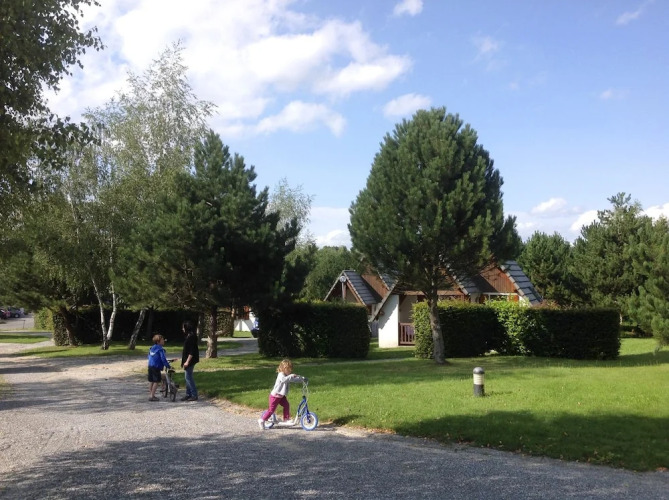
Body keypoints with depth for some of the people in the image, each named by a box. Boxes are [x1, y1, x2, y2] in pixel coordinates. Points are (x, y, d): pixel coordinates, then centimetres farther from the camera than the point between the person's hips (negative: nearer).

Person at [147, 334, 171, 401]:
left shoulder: (152, 348, 12)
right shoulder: (160, 349, -13)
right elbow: (163, 359, -17)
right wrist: (168, 366, -12)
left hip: (150, 366, 9)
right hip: (156, 367, -9)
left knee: (151, 381, 14)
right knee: (156, 381, -1)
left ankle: (150, 395, 21)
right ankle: (152, 396, -2)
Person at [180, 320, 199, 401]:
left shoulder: (191, 337, -18)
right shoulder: (189, 336, 13)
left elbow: (192, 351, -23)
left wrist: (187, 361, -23)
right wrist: (185, 361, 22)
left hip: (189, 361, -10)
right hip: (187, 360, 10)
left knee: (189, 377, -7)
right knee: (188, 377, 14)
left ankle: (194, 395, -3)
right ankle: (188, 394, 21)